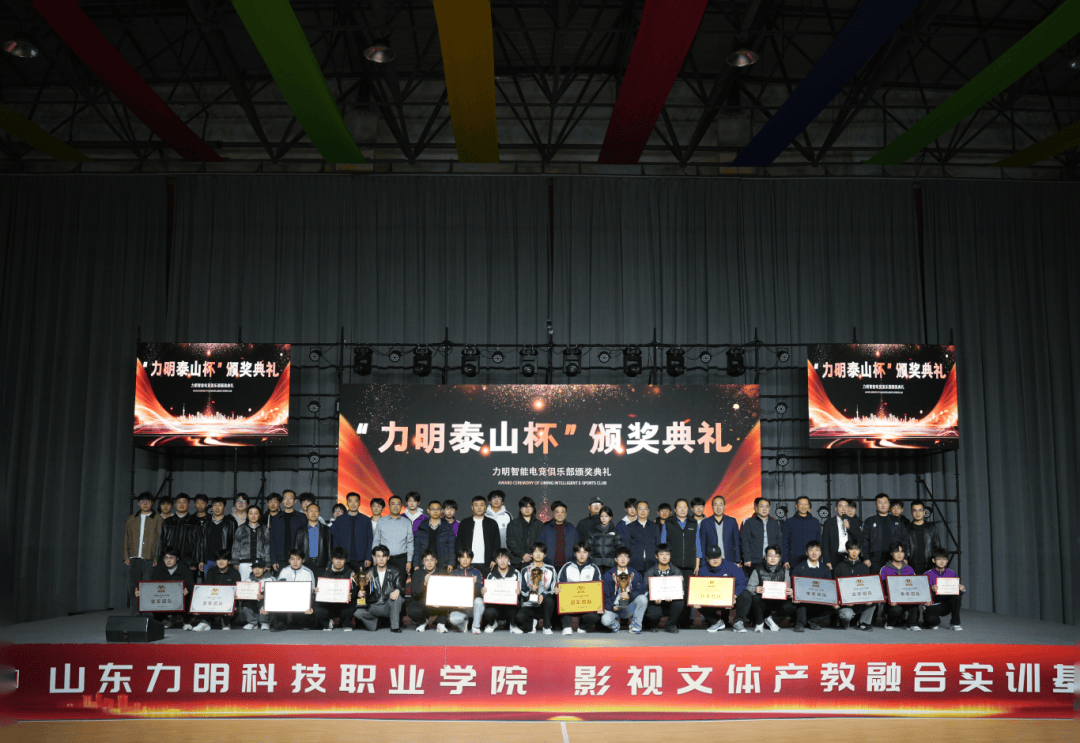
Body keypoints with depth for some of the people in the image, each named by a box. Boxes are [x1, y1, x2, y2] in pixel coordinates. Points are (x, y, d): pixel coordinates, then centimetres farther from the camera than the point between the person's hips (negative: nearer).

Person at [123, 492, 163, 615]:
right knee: (133, 588, 0)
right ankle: (135, 614, 7)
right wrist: (126, 557, 6)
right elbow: (126, 539, 15)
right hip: (134, 559, 3)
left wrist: (157, 558, -8)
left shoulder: (157, 519, 5)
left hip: (150, 559, -3)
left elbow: (160, 539, 1)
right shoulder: (132, 518, 15)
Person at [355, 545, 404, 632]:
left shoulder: (395, 572, 4)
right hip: (373, 607, 1)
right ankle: (374, 623, 6)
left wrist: (398, 590, -32)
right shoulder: (368, 573, 5)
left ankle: (395, 626, -23)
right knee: (357, 612, -27)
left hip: (388, 606, -1)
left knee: (397, 596, -33)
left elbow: (401, 588, -7)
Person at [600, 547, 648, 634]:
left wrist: (630, 595, -20)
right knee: (605, 620, -33)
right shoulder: (608, 575, 5)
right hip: (614, 608, -1)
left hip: (630, 609, 1)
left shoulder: (635, 574, 10)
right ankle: (615, 626, 8)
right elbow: (605, 595, 1)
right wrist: (611, 607, -18)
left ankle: (635, 627, -10)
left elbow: (641, 590, -1)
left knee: (643, 598, -28)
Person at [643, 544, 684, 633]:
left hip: (671, 603, 2)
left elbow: (681, 590, -2)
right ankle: (652, 625, 5)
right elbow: (645, 592, -4)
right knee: (654, 613, -35)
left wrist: (672, 596, -24)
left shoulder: (677, 572, 5)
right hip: (655, 603, -2)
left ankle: (671, 625, -4)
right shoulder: (649, 573, 1)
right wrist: (654, 599, -26)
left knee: (679, 602, -31)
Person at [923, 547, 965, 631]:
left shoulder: (952, 574, 4)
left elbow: (958, 589, 0)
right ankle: (933, 622, 9)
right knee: (931, 619, -34)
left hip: (947, 604, 3)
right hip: (933, 605, -3)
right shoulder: (928, 575, -6)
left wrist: (961, 590, -24)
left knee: (956, 596, -28)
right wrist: (931, 590, -38)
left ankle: (955, 623, -10)